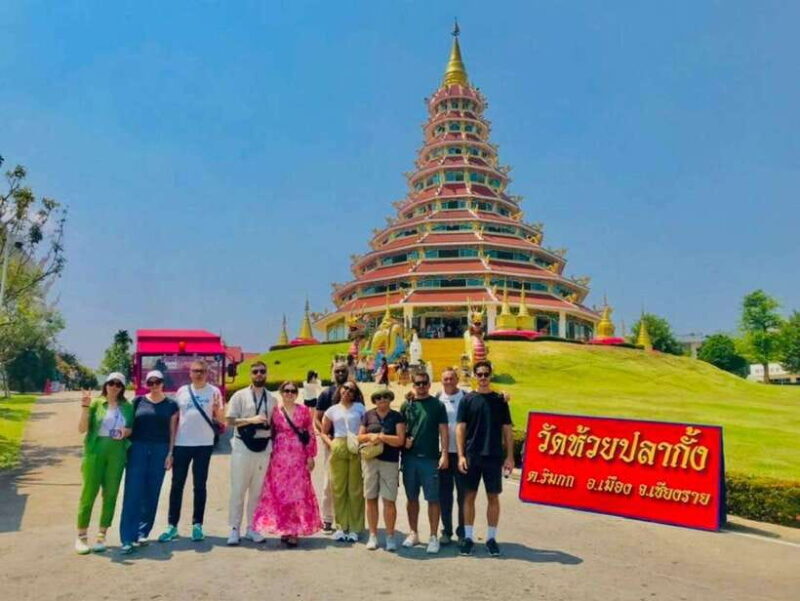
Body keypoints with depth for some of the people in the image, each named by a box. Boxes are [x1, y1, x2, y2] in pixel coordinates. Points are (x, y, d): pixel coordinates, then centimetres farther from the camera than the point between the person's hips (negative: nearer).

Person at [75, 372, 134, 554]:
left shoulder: (127, 407, 7)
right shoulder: (96, 403, 0)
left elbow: (131, 428, 16)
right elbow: (82, 429, -4)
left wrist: (126, 432, -7)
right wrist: (85, 406, -16)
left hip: (117, 454, 2)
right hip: (95, 452, -2)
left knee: (110, 495, 5)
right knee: (89, 493, 0)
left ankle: (101, 536, 16)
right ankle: (81, 536, 12)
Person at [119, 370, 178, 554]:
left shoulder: (171, 404, 5)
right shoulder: (138, 401, 6)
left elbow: (172, 430, 5)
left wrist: (170, 453, -2)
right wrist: (126, 447, -2)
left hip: (160, 450, 1)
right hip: (138, 449, 0)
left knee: (152, 493, 5)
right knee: (133, 492, -7)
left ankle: (143, 532, 17)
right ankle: (128, 538, -7)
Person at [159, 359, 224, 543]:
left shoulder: (214, 392, 0)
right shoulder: (182, 391, 6)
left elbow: (220, 419, -2)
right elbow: (174, 418, 10)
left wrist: (217, 409, -24)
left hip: (204, 444, -2)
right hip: (181, 444, 2)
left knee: (200, 486, 6)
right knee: (177, 485, 6)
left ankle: (197, 525, 14)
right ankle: (172, 526, 14)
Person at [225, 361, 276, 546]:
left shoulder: (272, 400, 9)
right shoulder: (240, 396, 0)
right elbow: (230, 421, -6)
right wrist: (251, 420, -19)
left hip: (264, 446, 3)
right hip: (243, 445, -3)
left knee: (257, 489, 8)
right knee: (238, 489, 0)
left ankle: (251, 528, 17)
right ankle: (234, 529, 9)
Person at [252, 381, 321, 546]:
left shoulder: (304, 410, 4)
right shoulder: (275, 411, 5)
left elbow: (311, 435, 4)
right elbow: (271, 435, 7)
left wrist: (311, 456, 0)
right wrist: (269, 455, 2)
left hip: (299, 458, 0)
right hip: (280, 458, 0)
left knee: (298, 493, -1)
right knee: (280, 492, 1)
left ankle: (293, 532, 5)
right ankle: (284, 530, 12)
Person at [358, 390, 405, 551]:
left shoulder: (397, 416, 2)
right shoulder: (368, 415, 9)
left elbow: (400, 440, -6)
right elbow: (360, 437, 10)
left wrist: (380, 436, -11)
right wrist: (371, 436, -9)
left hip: (390, 462, -2)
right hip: (370, 461, 3)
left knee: (389, 500, -2)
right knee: (371, 499, 7)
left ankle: (390, 536, 10)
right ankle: (373, 535, 18)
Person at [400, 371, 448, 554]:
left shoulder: (437, 405, 1)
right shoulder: (406, 405, 8)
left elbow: (443, 431, -1)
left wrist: (444, 454, -9)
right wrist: (404, 440, -6)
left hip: (430, 458, -3)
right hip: (409, 457, 3)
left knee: (433, 499, 0)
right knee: (412, 498, 12)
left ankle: (433, 537, 9)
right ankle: (413, 534, 24)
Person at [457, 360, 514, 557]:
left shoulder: (500, 400, 5)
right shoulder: (467, 400, 3)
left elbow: (507, 430, 6)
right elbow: (460, 428, 0)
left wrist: (510, 456, 1)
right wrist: (461, 455, -7)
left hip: (494, 456, 1)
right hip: (471, 456, 0)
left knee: (493, 497, 6)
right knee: (469, 496, 5)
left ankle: (491, 538, 17)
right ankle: (468, 537, 16)